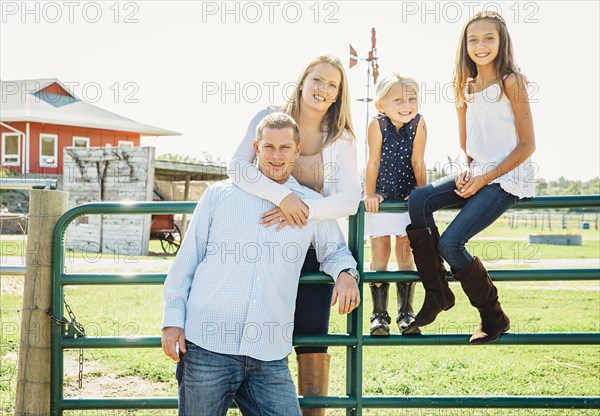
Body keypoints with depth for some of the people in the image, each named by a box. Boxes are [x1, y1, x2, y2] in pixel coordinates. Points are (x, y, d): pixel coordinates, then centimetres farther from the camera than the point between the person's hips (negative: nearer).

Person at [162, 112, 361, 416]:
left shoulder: (313, 205, 13)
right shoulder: (219, 194, 9)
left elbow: (335, 251, 27)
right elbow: (186, 260, 10)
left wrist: (346, 273, 4)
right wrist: (173, 319, 2)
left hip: (269, 357, 2)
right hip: (206, 347, -1)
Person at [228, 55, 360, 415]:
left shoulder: (342, 140, 1)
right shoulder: (269, 119, -3)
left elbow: (350, 199, -12)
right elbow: (237, 167, -19)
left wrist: (306, 210, -28)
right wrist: (283, 196, -32)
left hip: (313, 248, 1)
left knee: (313, 342, 2)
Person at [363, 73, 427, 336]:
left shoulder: (418, 124, -13)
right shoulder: (377, 125, -18)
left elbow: (418, 162, -9)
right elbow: (373, 161, -14)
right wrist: (369, 195, -12)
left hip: (408, 198, 1)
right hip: (381, 198, -1)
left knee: (405, 253, 5)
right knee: (380, 253, 1)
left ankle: (406, 312, 13)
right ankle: (379, 313, 8)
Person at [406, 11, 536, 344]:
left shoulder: (511, 82, -8)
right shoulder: (466, 87, 11)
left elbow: (527, 145, -9)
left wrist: (484, 179, -14)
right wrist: (467, 172, -2)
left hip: (509, 178, -7)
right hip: (476, 175, 7)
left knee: (450, 242, -19)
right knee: (418, 200, -16)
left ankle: (493, 317, 2)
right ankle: (437, 293, -5)